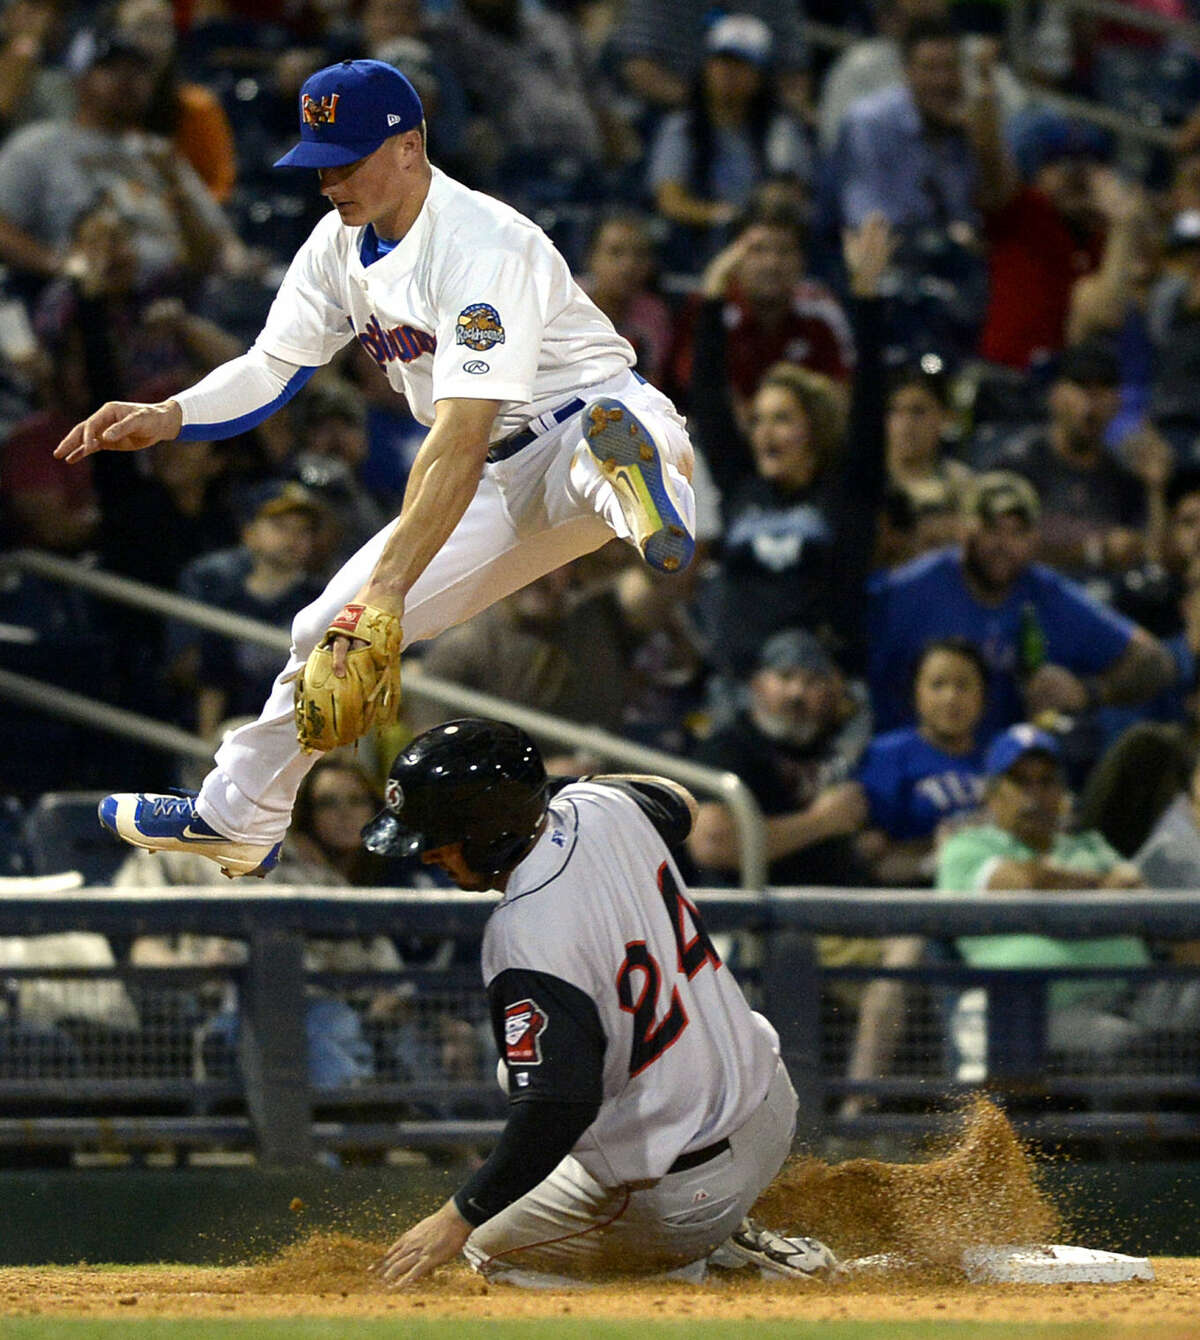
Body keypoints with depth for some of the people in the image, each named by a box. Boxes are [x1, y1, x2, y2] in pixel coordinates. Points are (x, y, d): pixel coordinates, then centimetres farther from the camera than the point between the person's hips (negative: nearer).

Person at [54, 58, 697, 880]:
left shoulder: (481, 248, -25)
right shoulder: (342, 243, 4)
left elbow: (460, 440, -32)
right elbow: (273, 371, 9)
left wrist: (387, 587, -38)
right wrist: (164, 419, -12)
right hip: (505, 484, 8)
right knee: (333, 628, 8)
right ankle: (239, 817, 22)